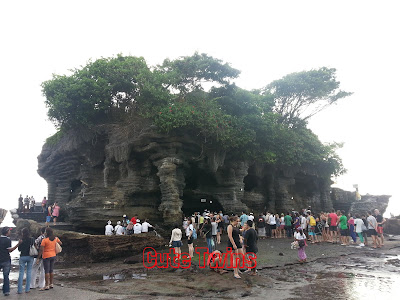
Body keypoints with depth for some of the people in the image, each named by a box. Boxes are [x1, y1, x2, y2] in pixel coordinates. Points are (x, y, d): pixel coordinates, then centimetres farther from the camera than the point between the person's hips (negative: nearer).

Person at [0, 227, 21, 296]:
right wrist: (18, 244, -15)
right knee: (6, 276, 2)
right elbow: (9, 250, -13)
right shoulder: (8, 240, -11)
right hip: (6, 260, -4)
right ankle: (6, 291, 4)